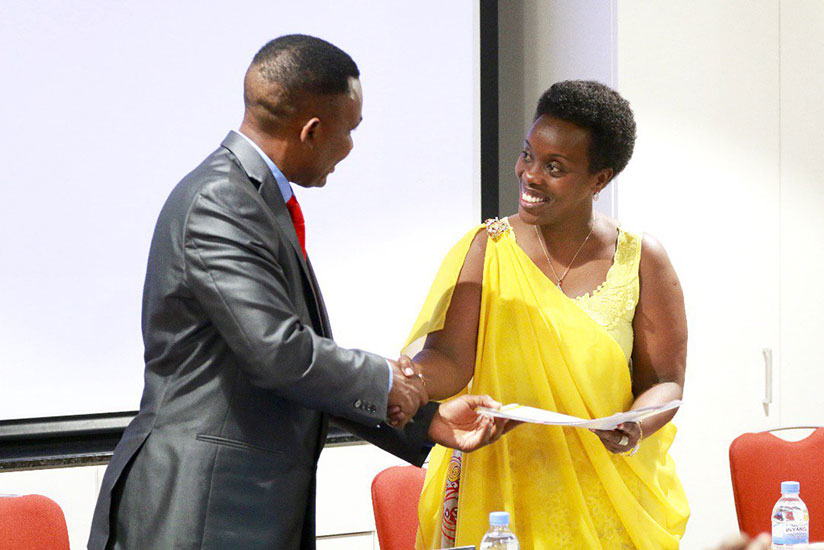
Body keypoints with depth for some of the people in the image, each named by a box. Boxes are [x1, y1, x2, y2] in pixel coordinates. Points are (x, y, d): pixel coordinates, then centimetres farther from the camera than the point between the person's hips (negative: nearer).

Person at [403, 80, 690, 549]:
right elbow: (451, 360, -11)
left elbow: (664, 381, 0)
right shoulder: (487, 250, -1)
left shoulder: (640, 260, -1)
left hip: (605, 494, 0)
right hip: (497, 495, 0)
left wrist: (635, 428, -20)